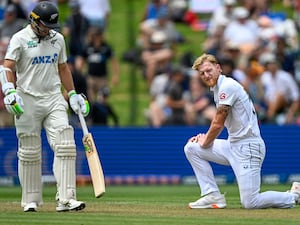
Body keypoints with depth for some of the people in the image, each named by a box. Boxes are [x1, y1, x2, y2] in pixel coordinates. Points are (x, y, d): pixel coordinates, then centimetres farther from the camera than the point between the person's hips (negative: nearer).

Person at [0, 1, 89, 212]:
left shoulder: (57, 39, 11)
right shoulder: (20, 39, -5)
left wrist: (73, 94, 18)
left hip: (54, 99, 4)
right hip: (27, 100, -4)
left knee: (65, 146, -11)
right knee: (29, 152, 2)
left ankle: (66, 199, -14)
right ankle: (31, 200, 14)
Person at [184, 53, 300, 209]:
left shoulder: (228, 86, -14)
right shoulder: (217, 88, 16)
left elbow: (218, 124, -15)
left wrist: (205, 143, 1)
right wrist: (204, 138, 9)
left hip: (248, 146, -10)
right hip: (232, 144, 10)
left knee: (250, 203, -15)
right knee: (191, 148, 5)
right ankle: (213, 196, 4)